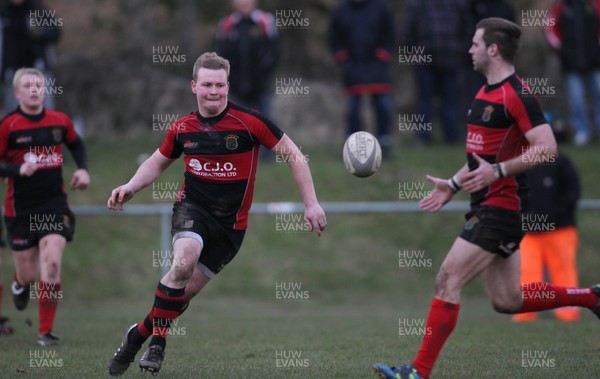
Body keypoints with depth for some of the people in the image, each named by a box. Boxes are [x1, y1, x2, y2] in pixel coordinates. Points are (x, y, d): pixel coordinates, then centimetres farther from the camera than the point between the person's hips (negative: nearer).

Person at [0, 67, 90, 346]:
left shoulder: (60, 121, 3)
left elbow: (76, 144, 22)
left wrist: (82, 169, 6)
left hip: (54, 204, 1)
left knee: (51, 264, -15)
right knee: (28, 275, 4)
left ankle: (46, 331, -5)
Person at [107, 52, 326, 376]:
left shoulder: (249, 121, -12)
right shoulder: (182, 129, -1)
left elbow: (293, 156, -5)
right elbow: (158, 163, 18)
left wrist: (311, 204, -9)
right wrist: (130, 187, 0)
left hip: (231, 223, 0)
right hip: (193, 207, 0)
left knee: (188, 289, -1)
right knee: (184, 262, -30)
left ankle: (140, 333, 22)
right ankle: (157, 341, -18)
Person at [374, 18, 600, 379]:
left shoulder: (517, 95, -16)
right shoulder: (486, 93, 15)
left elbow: (547, 148, -23)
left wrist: (498, 171, -29)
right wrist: (453, 185, 20)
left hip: (501, 209, -10)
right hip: (488, 206, 10)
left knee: (447, 282, -12)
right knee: (508, 301, 12)